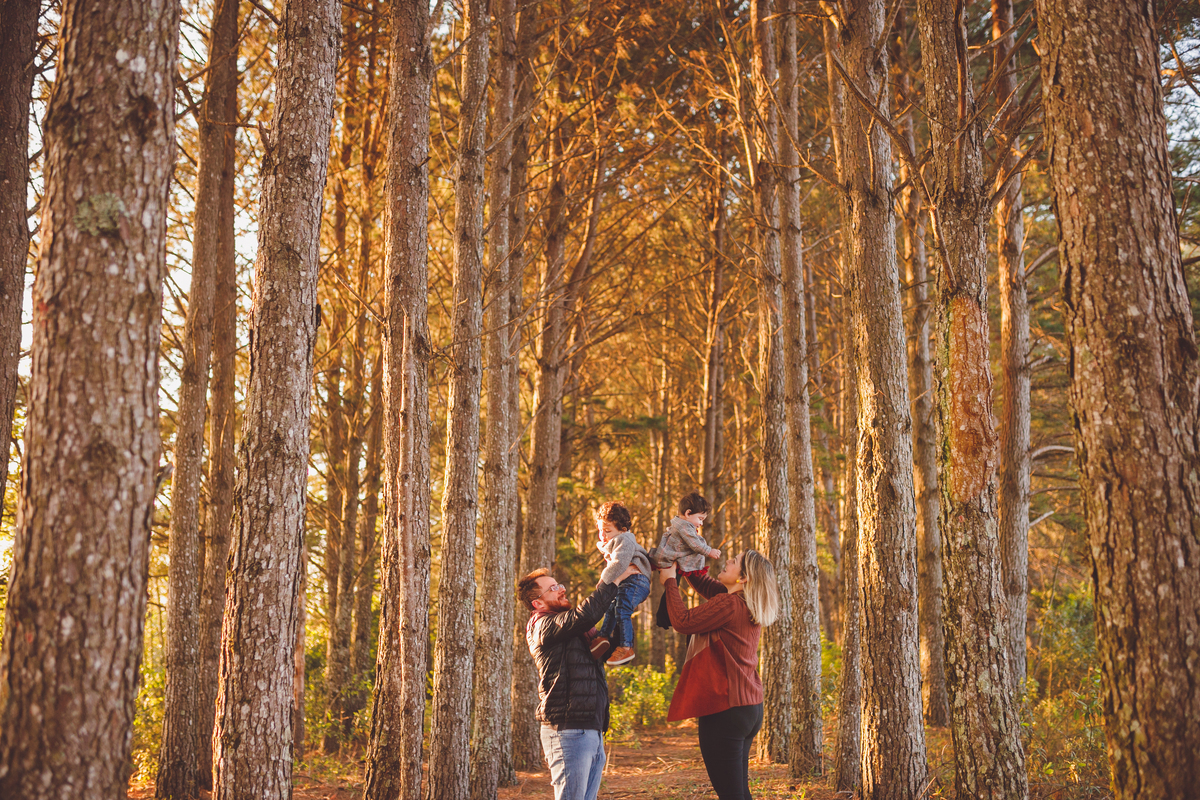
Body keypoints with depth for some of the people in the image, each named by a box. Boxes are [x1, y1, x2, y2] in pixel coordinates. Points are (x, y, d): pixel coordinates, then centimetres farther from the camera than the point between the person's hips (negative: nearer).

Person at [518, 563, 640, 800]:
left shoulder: (577, 629, 21)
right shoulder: (544, 626, -8)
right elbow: (585, 615, -24)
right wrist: (613, 580, -14)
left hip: (593, 731, 9)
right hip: (568, 732, -9)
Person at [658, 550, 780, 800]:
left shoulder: (729, 604, -18)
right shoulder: (749, 606, 10)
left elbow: (683, 621, -14)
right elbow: (707, 586, 24)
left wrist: (670, 582, -3)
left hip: (726, 709, -10)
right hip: (751, 707, 10)